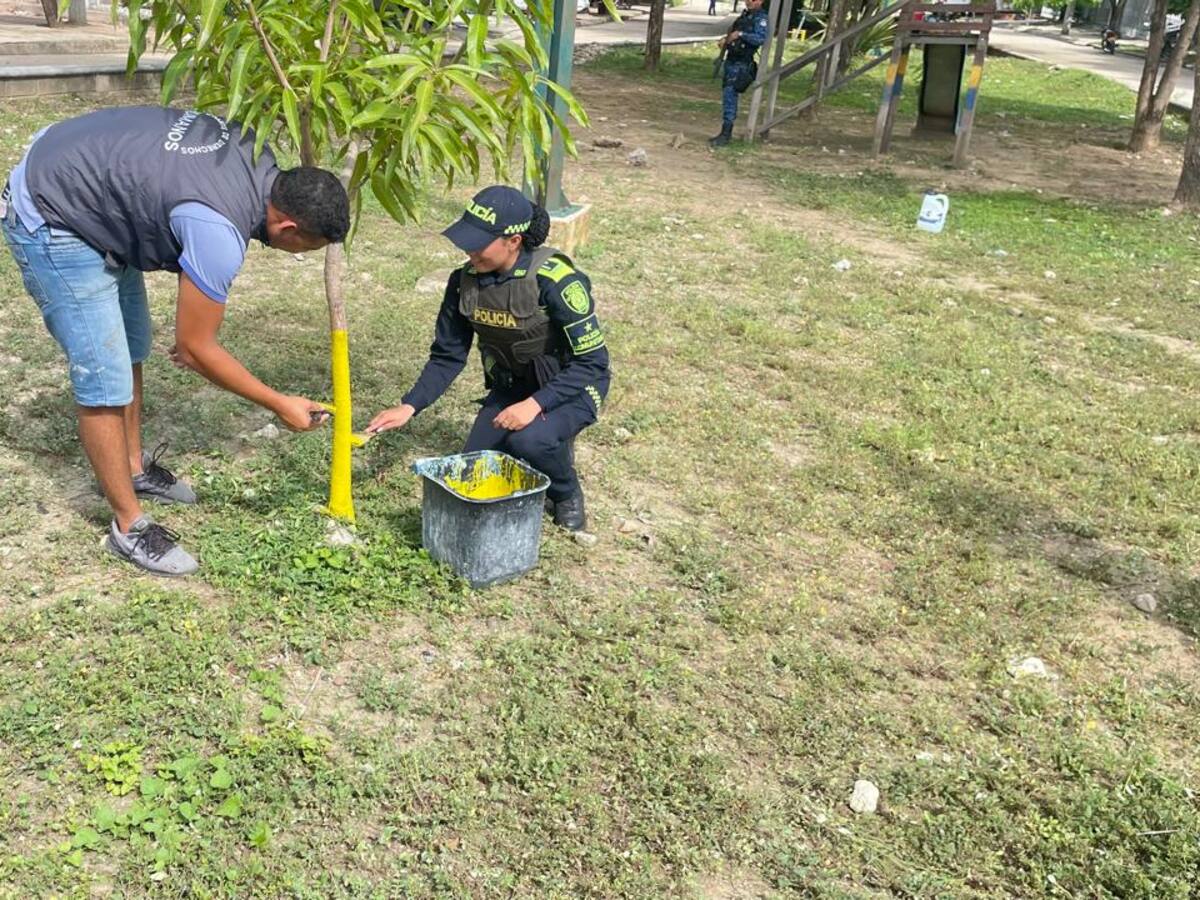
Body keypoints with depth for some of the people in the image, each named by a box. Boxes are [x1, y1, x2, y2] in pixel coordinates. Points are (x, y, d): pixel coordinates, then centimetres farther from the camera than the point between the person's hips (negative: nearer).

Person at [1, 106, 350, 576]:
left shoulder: (263, 162, -9)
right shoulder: (220, 234, -34)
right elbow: (195, 348, -20)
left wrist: (194, 327, 12)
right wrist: (280, 405, -12)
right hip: (49, 220, -10)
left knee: (131, 348, 20)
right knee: (105, 381, -6)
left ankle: (134, 469, 39)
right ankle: (129, 526, 8)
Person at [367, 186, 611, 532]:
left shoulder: (554, 280, -29)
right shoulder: (464, 281, -12)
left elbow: (592, 362, -25)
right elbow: (447, 357, -2)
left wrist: (536, 403, -35)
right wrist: (409, 406, -15)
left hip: (571, 387, -6)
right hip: (510, 387, 6)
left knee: (527, 440, -33)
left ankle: (567, 494, -1)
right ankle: (548, 450, 24)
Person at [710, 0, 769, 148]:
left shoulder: (761, 18, -10)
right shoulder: (745, 15, 16)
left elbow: (761, 38, -25)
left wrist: (741, 34, -28)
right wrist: (725, 39, 10)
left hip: (742, 64, -9)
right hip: (731, 60, 9)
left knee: (730, 95, -15)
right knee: (727, 95, 13)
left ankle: (725, 134, -14)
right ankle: (727, 132, 22)